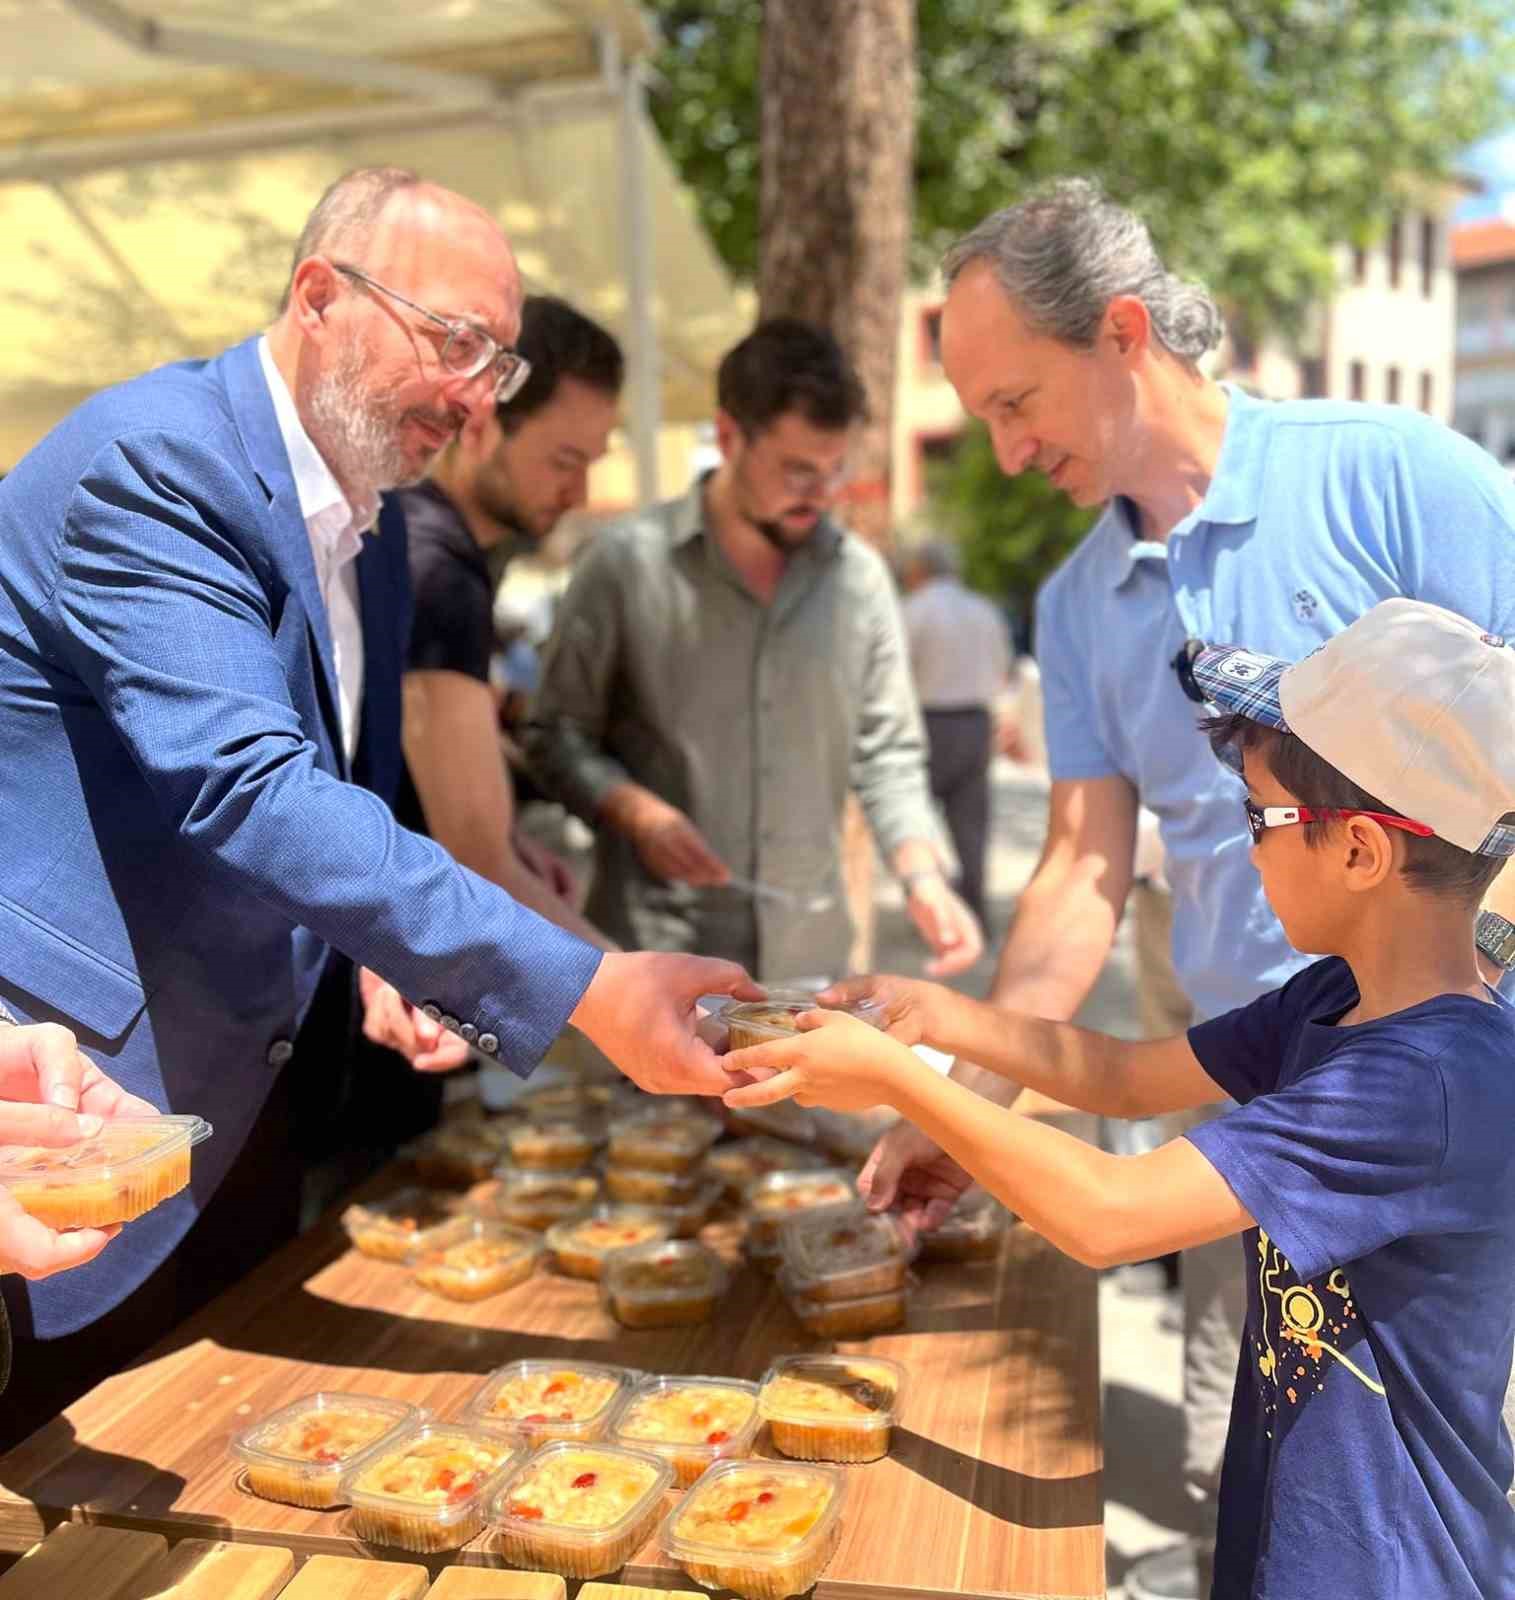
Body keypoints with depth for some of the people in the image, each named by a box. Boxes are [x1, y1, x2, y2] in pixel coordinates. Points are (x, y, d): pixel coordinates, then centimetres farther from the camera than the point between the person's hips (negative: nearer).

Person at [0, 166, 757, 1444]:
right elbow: (241, 788, -30)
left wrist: (385, 956, 1)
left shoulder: (360, 521, 10)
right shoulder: (155, 458, -18)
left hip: (230, 1095, 8)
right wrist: (589, 990, -33)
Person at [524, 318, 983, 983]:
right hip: (653, 949, -3)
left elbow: (886, 751, 8)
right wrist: (637, 812, -17)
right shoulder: (627, 562, -5)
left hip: (807, 952, 3)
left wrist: (923, 877, -7)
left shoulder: (860, 577, 4)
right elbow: (556, 735, 1)